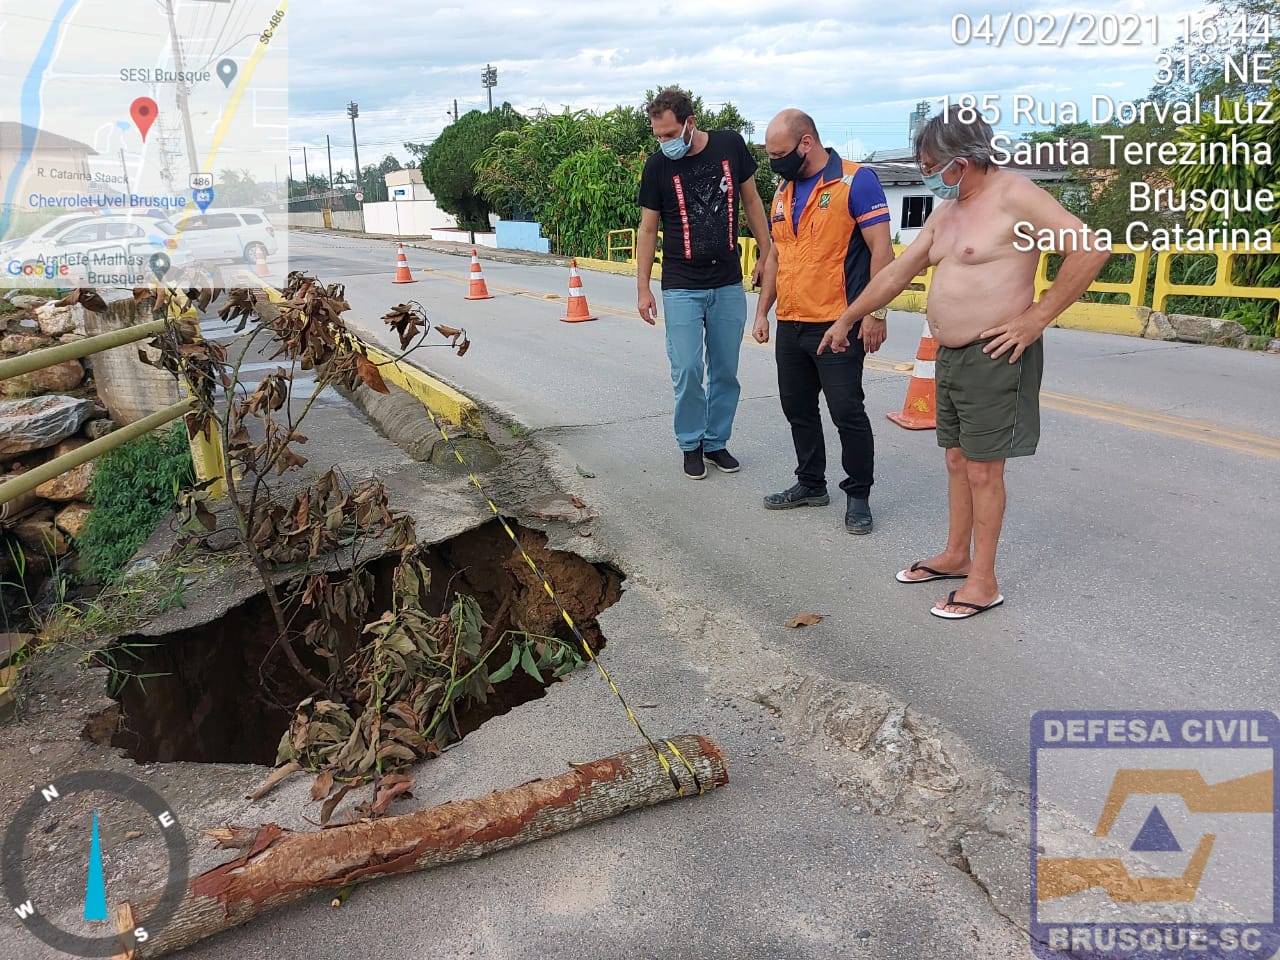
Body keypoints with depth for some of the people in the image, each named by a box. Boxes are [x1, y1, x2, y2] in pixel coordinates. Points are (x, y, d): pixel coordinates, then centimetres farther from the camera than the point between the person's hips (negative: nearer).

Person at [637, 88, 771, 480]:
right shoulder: (658, 165, -5)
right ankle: (691, 444, 13)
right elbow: (648, 229, 2)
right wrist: (643, 287, -1)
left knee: (725, 371, 7)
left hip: (729, 285, 2)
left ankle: (717, 441, 22)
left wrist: (767, 256, 7)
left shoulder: (731, 146, -2)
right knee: (687, 370, -5)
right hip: (681, 287, -2)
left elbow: (751, 201, 10)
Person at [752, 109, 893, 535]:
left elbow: (881, 249, -12)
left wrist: (875, 313, -17)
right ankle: (811, 484, 28)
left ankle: (858, 496, 12)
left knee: (847, 412, -2)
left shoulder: (856, 181, -9)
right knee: (798, 408, 14)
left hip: (837, 325, -7)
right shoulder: (784, 191, 14)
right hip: (790, 326, 7)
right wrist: (762, 312, 16)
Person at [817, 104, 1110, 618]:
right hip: (950, 355, 8)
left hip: (995, 357, -8)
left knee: (983, 468, -2)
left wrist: (1035, 318, -18)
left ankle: (983, 582, 10)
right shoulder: (946, 211, 13)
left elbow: (1089, 250, -19)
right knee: (957, 460, 16)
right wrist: (846, 319, 23)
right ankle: (955, 556, 31)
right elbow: (896, 273, 20)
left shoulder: (1013, 195, -13)